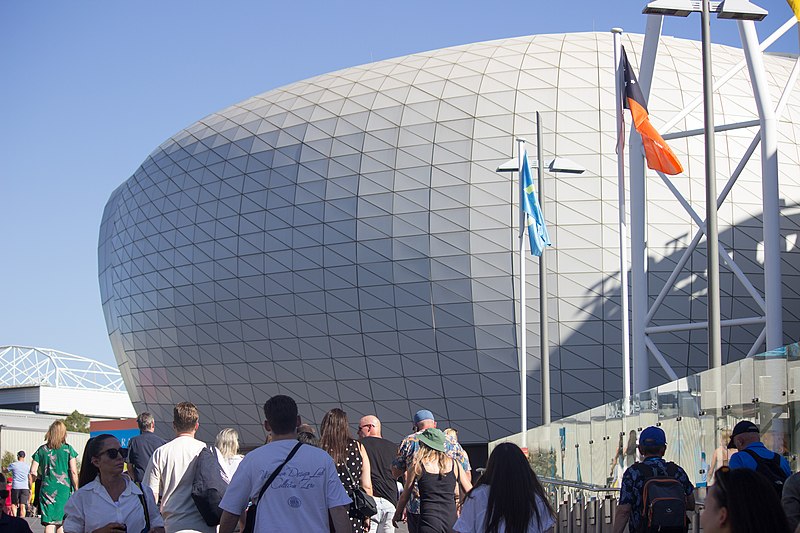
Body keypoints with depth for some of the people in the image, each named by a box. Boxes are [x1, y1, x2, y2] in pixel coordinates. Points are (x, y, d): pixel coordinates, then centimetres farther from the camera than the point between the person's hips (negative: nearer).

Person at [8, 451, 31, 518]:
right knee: (22, 506, -1)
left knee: (14, 504, 11)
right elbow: (30, 479, 10)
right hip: (25, 487, 1)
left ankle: (14, 516, -9)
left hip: (15, 487, -1)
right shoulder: (28, 466, 8)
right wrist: (30, 489, 18)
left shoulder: (13, 465, 1)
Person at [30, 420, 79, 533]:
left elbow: (33, 472, 2)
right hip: (64, 489, -1)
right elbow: (74, 472, -6)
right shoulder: (68, 449, -1)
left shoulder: (42, 450, 4)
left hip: (47, 489, 1)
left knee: (49, 523, 0)